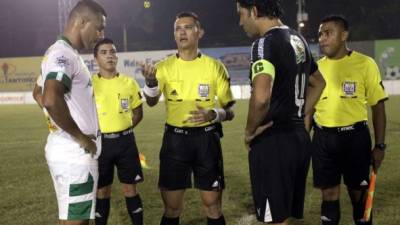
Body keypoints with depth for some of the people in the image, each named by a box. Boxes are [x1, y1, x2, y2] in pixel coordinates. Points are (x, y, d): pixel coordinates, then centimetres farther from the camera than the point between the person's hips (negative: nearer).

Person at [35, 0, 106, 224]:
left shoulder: (65, 53, 16)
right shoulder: (64, 54, -16)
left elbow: (39, 93, 28)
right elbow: (51, 100, -32)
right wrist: (80, 137, -21)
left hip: (72, 151, 10)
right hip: (74, 153, -10)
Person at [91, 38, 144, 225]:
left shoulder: (129, 82, 2)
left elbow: (138, 112, 12)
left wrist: (123, 131, 3)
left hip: (125, 141, 1)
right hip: (100, 142, -1)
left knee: (130, 189, 7)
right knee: (102, 191, 9)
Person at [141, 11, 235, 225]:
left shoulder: (214, 66, 1)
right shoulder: (164, 66, 2)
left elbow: (229, 110, 3)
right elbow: (151, 102, -14)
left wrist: (213, 114, -18)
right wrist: (151, 82, -35)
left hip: (206, 139, 0)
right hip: (175, 139, 1)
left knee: (212, 206, 6)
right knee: (172, 207, 8)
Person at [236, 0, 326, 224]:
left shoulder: (265, 42, -16)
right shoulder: (298, 40, 12)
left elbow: (261, 98, -31)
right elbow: (318, 83, 27)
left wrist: (250, 130, -14)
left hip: (274, 141, -9)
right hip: (299, 136, 9)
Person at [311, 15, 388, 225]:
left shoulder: (365, 64, -5)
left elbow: (378, 106, -2)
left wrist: (380, 145, -5)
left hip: (355, 136, -2)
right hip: (323, 138, 3)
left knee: (359, 194, 10)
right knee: (329, 194, 10)